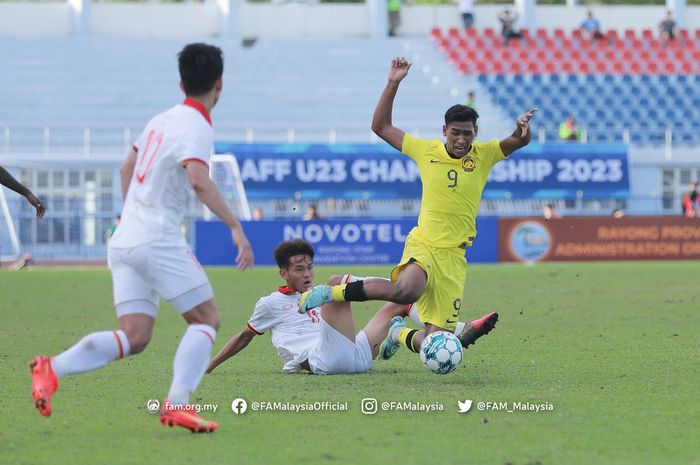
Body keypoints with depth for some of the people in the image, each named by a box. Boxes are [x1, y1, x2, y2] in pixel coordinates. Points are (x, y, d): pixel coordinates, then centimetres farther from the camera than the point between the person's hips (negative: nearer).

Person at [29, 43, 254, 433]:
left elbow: (127, 169, 29)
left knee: (134, 337, 3)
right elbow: (199, 181, -27)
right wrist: (236, 228, -26)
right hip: (158, 239, -8)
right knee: (206, 318, 0)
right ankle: (177, 404, -12)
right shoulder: (197, 127, -10)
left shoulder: (162, 120, 16)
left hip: (126, 237, 8)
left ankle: (53, 368, -12)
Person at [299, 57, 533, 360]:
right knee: (406, 290, -39)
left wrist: (522, 128, -29)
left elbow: (519, 142, -6)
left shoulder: (483, 155, 5)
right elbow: (381, 127, 7)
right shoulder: (426, 151, 4)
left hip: (454, 255, 3)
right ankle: (331, 292, -20)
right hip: (423, 244, -2)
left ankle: (400, 333, 35)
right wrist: (393, 85, 0)